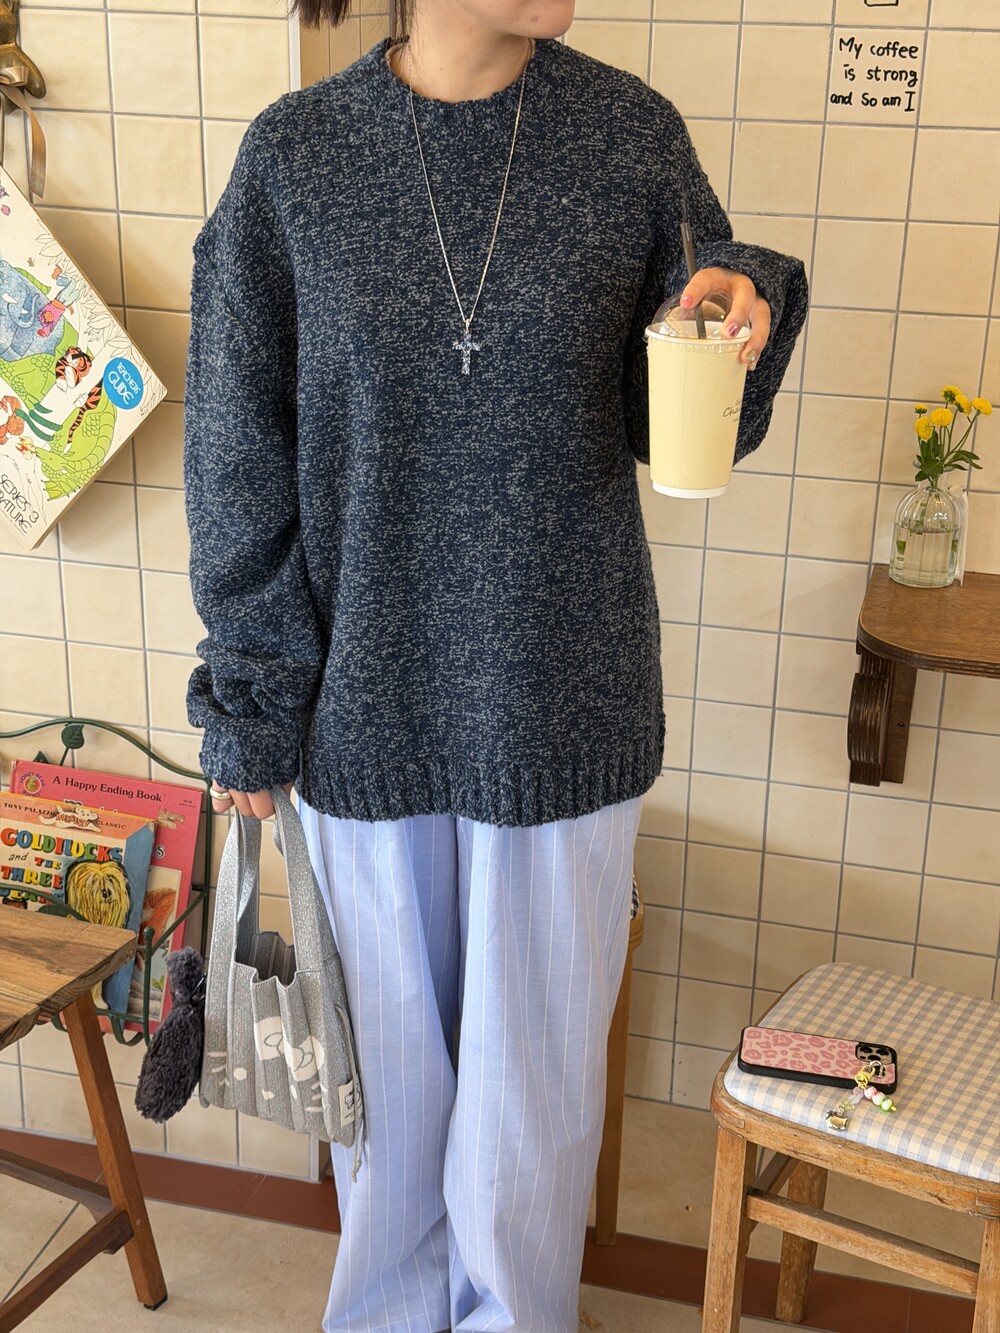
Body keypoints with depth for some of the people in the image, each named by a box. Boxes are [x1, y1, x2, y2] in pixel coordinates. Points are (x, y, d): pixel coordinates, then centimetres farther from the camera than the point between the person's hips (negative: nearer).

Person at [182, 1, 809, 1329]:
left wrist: (736, 316, -20)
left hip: (561, 702, 0)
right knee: (386, 1038, 19)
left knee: (534, 1062, 14)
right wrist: (248, 701, 0)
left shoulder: (632, 133, -5)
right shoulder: (294, 154, -6)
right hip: (365, 705, 0)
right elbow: (238, 458, -1)